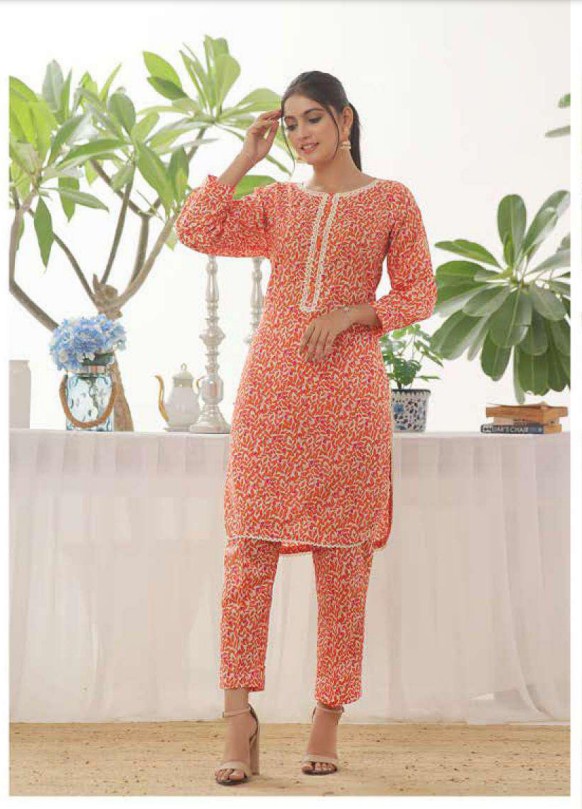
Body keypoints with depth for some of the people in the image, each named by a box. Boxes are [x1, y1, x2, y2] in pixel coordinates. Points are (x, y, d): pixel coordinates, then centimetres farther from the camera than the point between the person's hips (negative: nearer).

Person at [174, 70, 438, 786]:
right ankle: (239, 714, -3)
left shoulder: (392, 201, 9)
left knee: (342, 554, 1)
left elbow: (419, 296, 5)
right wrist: (245, 159, 5)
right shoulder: (276, 202, 16)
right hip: (272, 379, 2)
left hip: (349, 387, -2)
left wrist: (350, 312, -10)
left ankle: (329, 715, 9)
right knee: (249, 545, -6)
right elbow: (195, 230, 3)